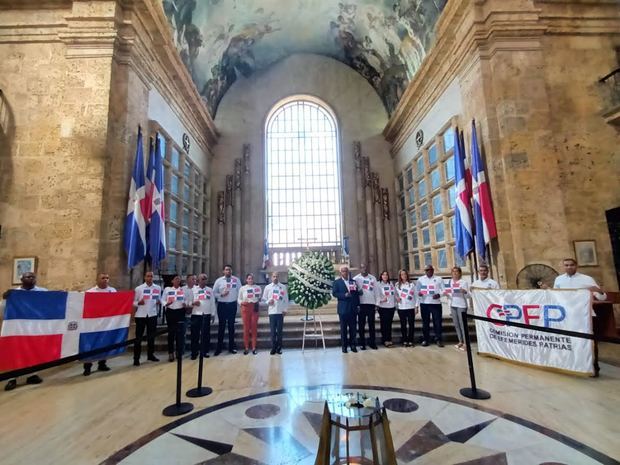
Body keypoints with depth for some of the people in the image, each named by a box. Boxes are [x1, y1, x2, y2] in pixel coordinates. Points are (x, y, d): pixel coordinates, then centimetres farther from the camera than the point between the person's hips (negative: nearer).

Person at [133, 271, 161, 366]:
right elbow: (134, 302, 1)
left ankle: (150, 355, 27)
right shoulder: (138, 288, -3)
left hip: (152, 314, 2)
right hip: (141, 315, -2)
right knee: (138, 337, 4)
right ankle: (136, 358, 13)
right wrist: (139, 302, -19)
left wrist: (159, 302, -9)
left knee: (151, 336, 12)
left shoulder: (158, 288, 4)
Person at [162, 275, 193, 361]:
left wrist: (186, 304, -11)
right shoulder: (167, 289, 9)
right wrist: (166, 304, -14)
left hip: (180, 312, 0)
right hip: (170, 311, 0)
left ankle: (179, 353, 9)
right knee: (171, 332, 4)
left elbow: (189, 300, 8)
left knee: (180, 332, -2)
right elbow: (163, 299, 5)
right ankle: (171, 353, 15)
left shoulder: (184, 290, 9)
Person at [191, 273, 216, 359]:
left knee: (206, 334, 4)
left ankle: (205, 351, 14)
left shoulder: (210, 290, 11)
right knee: (195, 334, 1)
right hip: (196, 314, -1)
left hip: (206, 314, 2)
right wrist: (193, 303, -17)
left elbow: (212, 303, 10)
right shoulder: (193, 289, 7)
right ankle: (194, 353, 10)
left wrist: (213, 314, 6)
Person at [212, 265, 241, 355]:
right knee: (221, 326, 4)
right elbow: (214, 293, 2)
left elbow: (240, 291, 7)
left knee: (231, 326, 10)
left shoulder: (236, 280, 0)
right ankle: (219, 348, 15)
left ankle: (231, 347, 20)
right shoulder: (219, 280, 0)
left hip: (232, 305, 1)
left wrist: (239, 300, -2)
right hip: (222, 305, -1)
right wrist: (221, 295, -14)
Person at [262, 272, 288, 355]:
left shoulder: (283, 287, 5)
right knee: (273, 331, 3)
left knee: (279, 331, 5)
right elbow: (264, 299, 9)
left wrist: (285, 309, 0)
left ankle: (279, 348, 15)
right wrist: (268, 301, -10)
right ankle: (273, 348, 12)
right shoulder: (267, 287, 5)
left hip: (280, 312, 0)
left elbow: (286, 299, 6)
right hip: (272, 312, 0)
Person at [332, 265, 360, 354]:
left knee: (353, 328, 6)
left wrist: (357, 305, 2)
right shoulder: (337, 282, 3)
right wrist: (344, 295, -18)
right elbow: (334, 293, -7)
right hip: (343, 309, -3)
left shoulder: (353, 281, 13)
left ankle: (352, 345, 17)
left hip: (353, 308, 3)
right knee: (343, 328, 4)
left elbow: (357, 293, 10)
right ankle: (344, 346, 12)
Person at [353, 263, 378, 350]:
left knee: (372, 324, 8)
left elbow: (376, 290, 7)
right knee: (361, 324, 4)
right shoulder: (356, 278, -1)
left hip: (371, 303, 2)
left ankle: (372, 342, 16)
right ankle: (362, 343, 12)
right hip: (361, 304, -2)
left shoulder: (373, 278, 8)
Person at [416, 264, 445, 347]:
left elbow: (443, 290, 1)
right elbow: (416, 289, 9)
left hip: (436, 303, -1)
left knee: (437, 322, 0)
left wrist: (439, 295, -18)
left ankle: (438, 339, 10)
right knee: (425, 322, 7)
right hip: (424, 303, 1)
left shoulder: (438, 279, 5)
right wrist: (418, 293, -14)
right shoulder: (420, 279, 8)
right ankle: (426, 339, 16)